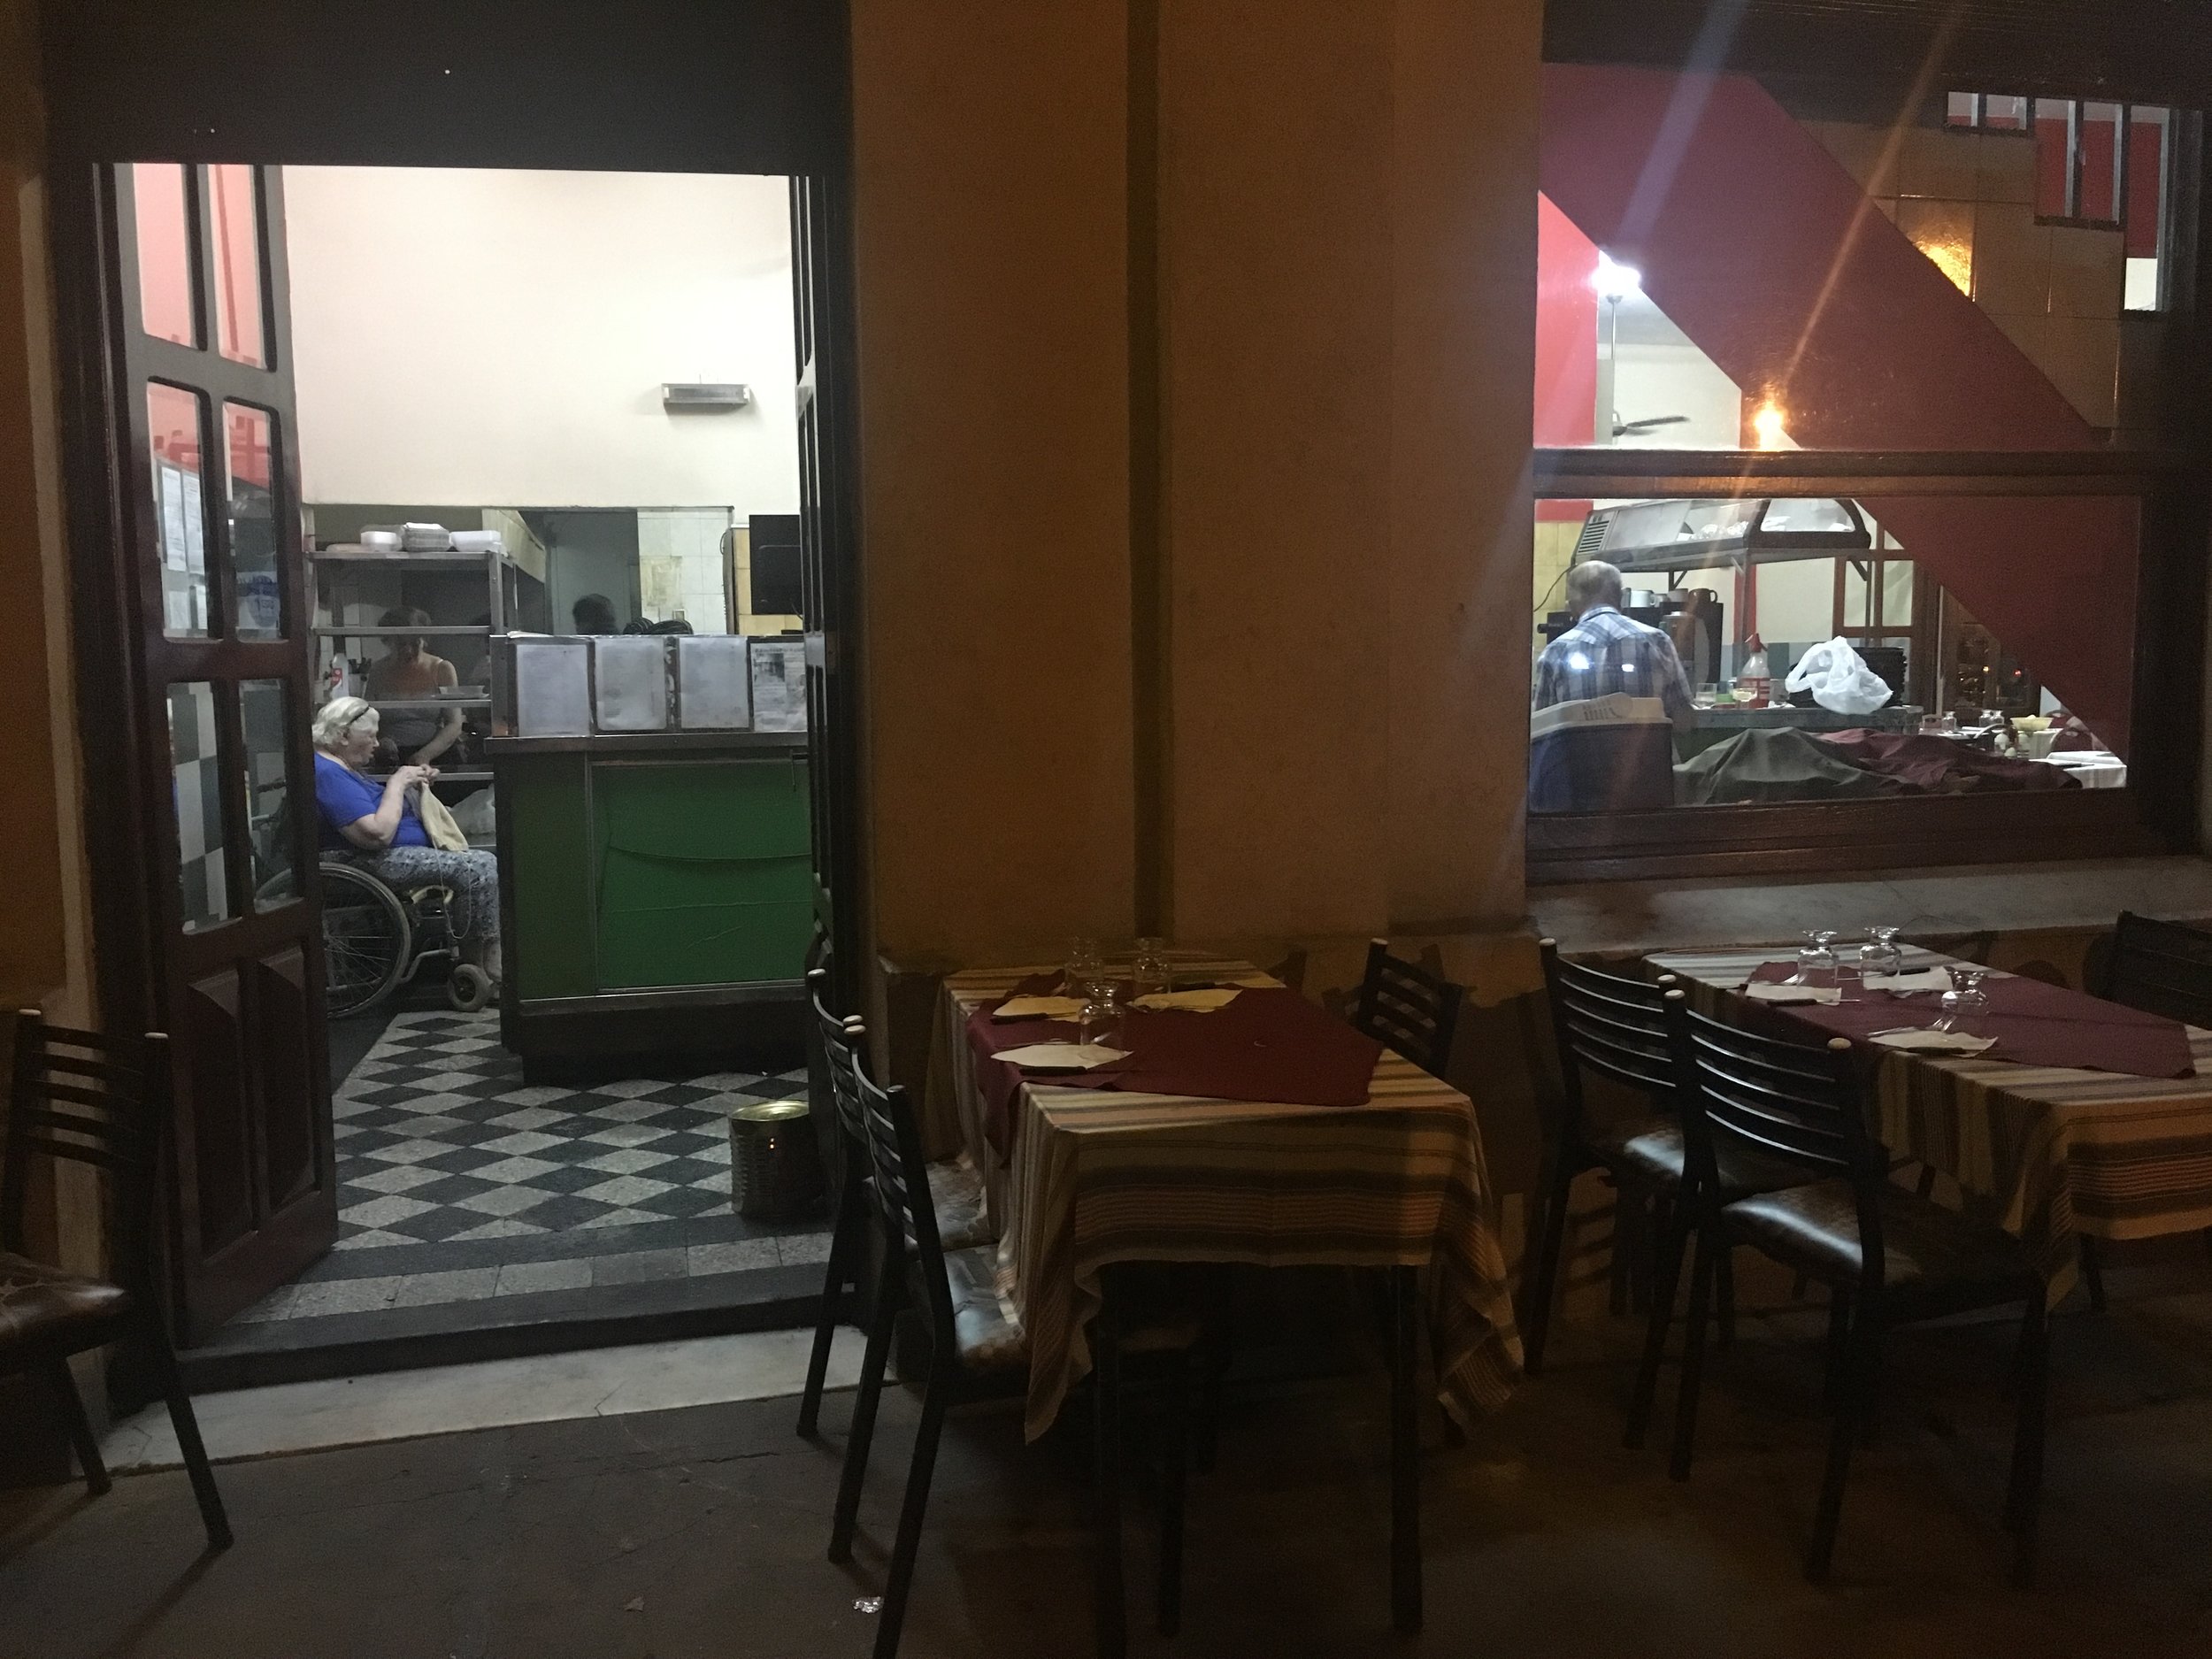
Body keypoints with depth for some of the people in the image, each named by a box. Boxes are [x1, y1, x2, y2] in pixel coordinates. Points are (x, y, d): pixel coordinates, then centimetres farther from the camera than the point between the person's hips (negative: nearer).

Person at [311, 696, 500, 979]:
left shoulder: (342, 767, 18)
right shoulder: (328, 774, -18)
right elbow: (378, 834, -26)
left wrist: (410, 784, 9)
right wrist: (397, 784, -14)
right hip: (380, 861, -12)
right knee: (481, 867, -22)